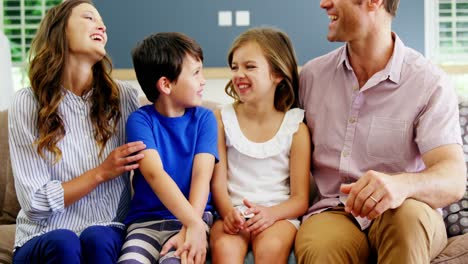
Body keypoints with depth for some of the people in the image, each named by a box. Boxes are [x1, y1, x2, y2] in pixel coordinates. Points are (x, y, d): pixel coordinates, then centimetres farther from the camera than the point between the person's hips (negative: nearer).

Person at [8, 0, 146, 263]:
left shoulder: (124, 98, 1)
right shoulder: (27, 103, -3)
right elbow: (35, 202, -6)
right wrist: (101, 173, -14)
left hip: (108, 234, 1)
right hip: (42, 241, -1)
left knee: (96, 238, -32)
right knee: (63, 242, -33)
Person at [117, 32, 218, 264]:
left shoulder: (204, 119, 5)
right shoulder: (140, 120, 0)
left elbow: (202, 175, -8)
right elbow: (155, 174, -16)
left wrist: (192, 227, -25)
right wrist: (194, 223, -29)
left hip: (193, 217, 0)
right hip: (146, 219, 0)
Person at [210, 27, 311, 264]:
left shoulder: (295, 128, 2)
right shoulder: (223, 119, 8)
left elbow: (300, 200, 1)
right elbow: (218, 182, 2)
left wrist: (271, 213, -20)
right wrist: (228, 212, -19)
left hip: (278, 213, -1)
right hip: (232, 212, 1)